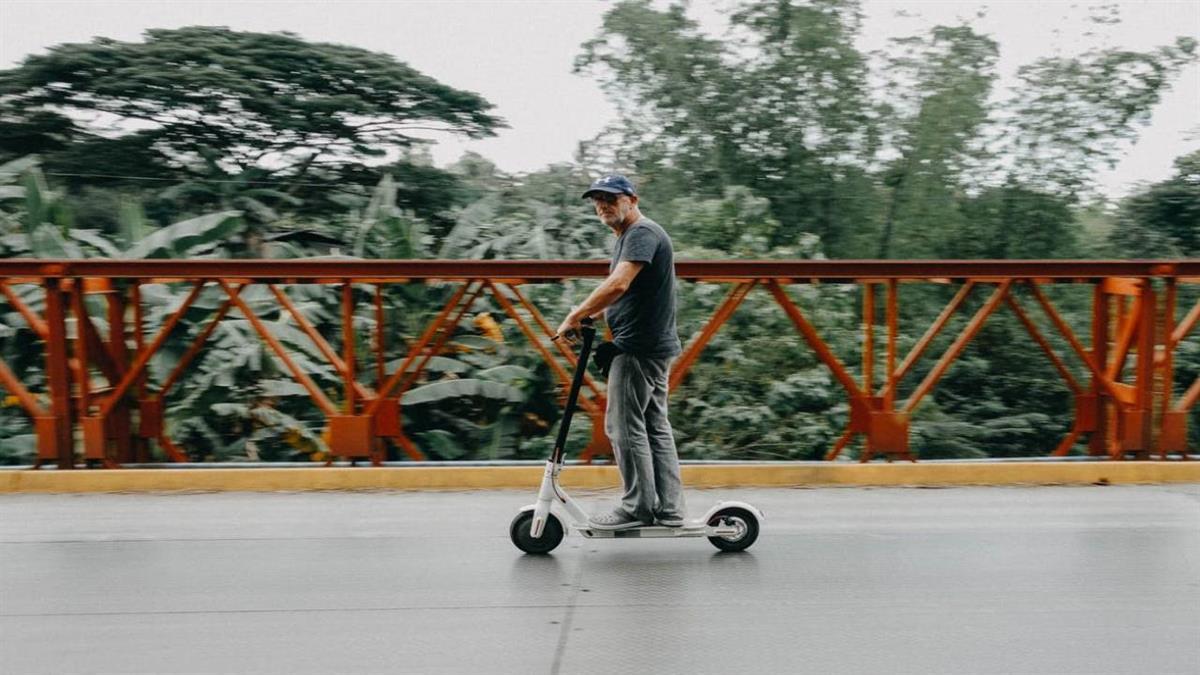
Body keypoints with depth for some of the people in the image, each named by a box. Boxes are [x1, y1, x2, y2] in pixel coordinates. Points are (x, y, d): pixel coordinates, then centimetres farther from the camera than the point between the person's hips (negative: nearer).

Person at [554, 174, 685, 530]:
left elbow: (618, 285, -26)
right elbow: (621, 295, 25)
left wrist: (574, 317, -21)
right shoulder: (626, 238, 21)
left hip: (638, 347, -11)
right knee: (655, 426, 10)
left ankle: (637, 507, 2)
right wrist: (588, 317, 10)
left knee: (625, 426, -5)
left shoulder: (643, 232, -13)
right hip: (655, 346, 11)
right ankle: (669, 509, 15)